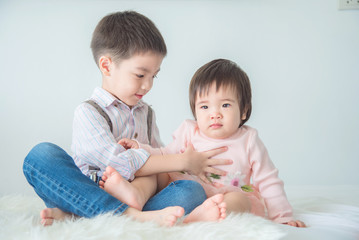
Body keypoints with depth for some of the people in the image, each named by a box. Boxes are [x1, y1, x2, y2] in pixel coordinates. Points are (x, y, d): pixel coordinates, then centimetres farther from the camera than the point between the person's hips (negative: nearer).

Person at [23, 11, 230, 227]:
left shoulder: (146, 112, 18)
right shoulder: (87, 113, -2)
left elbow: (151, 168, 6)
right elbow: (119, 163, -16)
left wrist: (139, 194, -19)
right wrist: (183, 162, -12)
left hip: (132, 200, 4)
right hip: (89, 197, -4)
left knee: (192, 191, -22)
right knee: (41, 155, -26)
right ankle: (130, 215, -39)